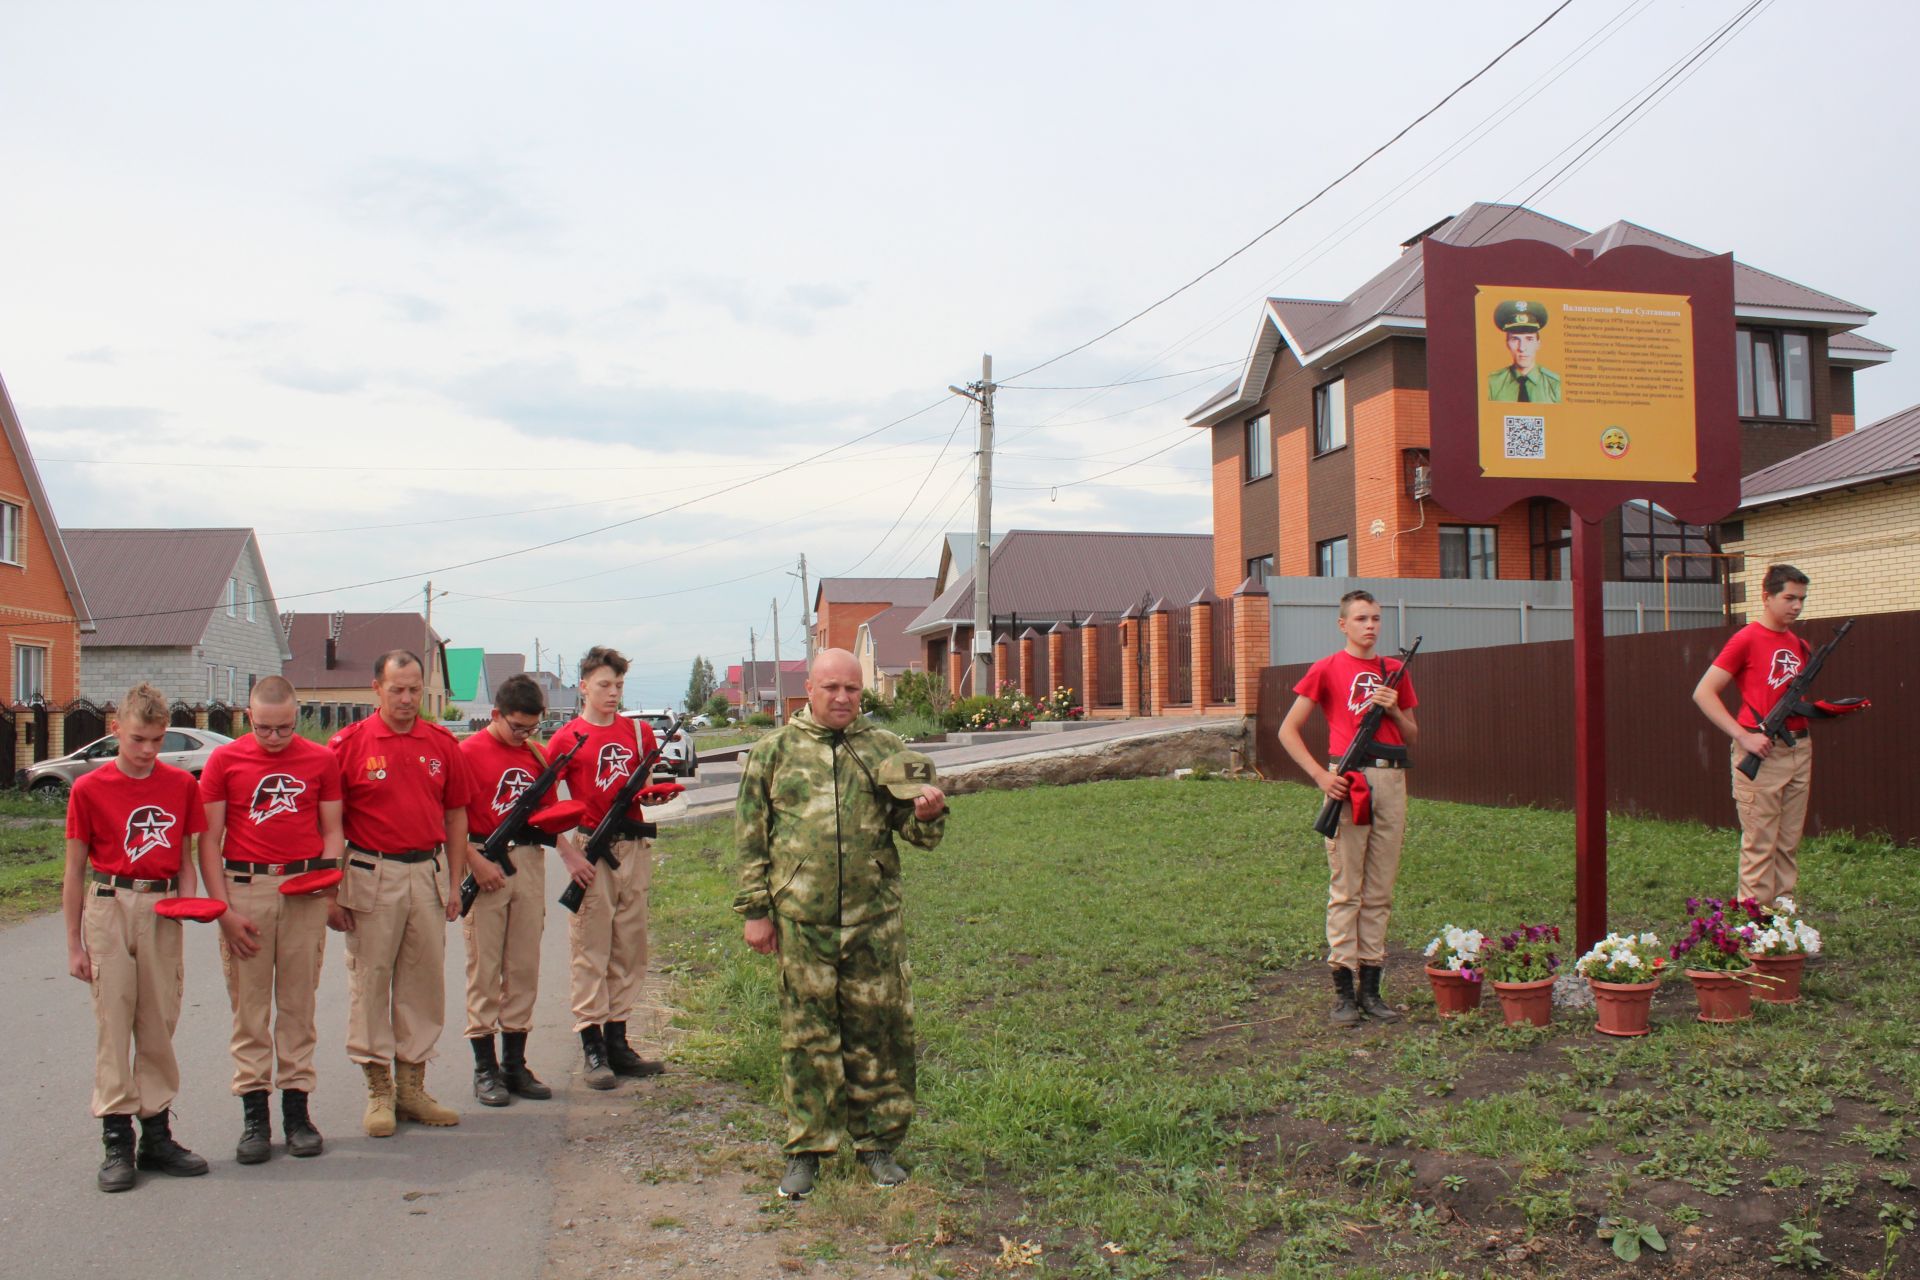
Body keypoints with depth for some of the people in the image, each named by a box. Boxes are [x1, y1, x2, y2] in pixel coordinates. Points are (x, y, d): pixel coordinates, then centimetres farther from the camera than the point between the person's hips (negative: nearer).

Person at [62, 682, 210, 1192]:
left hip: (162, 910, 2)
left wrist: (187, 901, -7)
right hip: (109, 907, -2)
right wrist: (74, 945, 2)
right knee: (113, 1022, 0)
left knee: (160, 1024, 7)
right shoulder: (90, 789, -1)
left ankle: (158, 1134, 16)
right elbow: (74, 872, 3)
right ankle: (116, 1140, 8)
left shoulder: (182, 785, 6)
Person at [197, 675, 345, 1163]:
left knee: (298, 1004, 6)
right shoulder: (224, 761, 4)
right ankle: (253, 1114, 10)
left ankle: (297, 1110, 13)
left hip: (304, 892, 1)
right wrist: (224, 908, -4)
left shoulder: (321, 761, 7)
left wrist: (328, 881, -6)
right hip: (244, 888, -1)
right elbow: (209, 840, 3)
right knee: (249, 1005, 2)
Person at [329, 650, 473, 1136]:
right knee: (369, 982, 3)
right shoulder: (349, 744, -3)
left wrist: (454, 883, 8)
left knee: (424, 982, 9)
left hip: (429, 872, 4)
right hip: (372, 875, -3)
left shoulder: (442, 744, 7)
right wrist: (332, 891, -6)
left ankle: (412, 1087, 21)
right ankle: (379, 1091, 14)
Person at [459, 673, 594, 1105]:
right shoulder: (469, 753, -4)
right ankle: (485, 1068, 9)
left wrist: (567, 853, 4)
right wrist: (475, 863, -16)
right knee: (484, 968, 0)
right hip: (487, 864, -5)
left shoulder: (536, 755, 12)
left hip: (530, 862, 5)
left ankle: (515, 1063, 17)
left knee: (525, 967, 8)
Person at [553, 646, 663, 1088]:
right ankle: (592, 1048, 4)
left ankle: (618, 1042, 19)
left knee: (630, 947, 9)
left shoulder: (639, 732, 10)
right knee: (589, 948, -2)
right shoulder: (569, 737, -2)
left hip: (634, 847, 5)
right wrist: (568, 854, -12)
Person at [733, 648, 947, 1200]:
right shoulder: (775, 751, 5)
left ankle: (878, 1142, 22)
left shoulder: (886, 749, 8)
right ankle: (806, 1148, 18)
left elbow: (917, 831, 9)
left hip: (875, 920, 1)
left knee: (878, 1030, 6)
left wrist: (927, 814, -15)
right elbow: (751, 836, 6)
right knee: (807, 1034, 6)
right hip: (800, 921, -1)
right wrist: (755, 910, 1)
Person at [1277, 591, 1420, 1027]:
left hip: (1392, 781, 5)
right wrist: (1321, 775, -9)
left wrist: (1394, 711, -1)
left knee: (1380, 890, 8)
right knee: (1346, 888, -3)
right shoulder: (1327, 669, 2)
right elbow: (1288, 730, 1)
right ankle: (1344, 991, 3)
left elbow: (1413, 737, 20)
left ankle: (1371, 987, 15)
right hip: (1350, 780, -5)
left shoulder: (1394, 672, 15)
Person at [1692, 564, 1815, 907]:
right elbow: (1703, 693, -10)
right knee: (1760, 844, -5)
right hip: (1762, 752, -7)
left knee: (1789, 844, 11)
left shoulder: (1800, 646, 15)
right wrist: (1744, 737, -17)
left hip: (1799, 750, 7)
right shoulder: (1746, 640, -6)